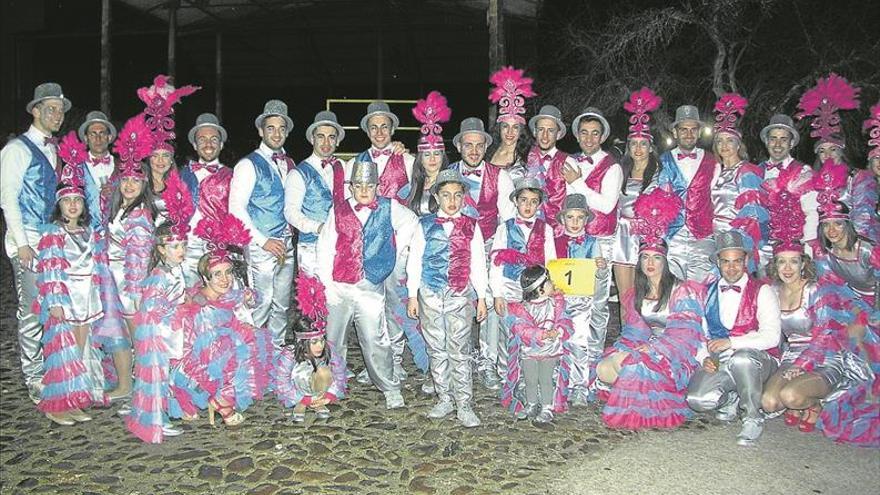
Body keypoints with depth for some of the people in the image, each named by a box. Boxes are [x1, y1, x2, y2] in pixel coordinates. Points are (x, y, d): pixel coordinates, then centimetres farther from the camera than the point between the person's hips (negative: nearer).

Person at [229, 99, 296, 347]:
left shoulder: (289, 164, 14)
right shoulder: (249, 165, -6)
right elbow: (236, 209, -11)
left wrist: (288, 235, 7)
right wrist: (263, 241, -14)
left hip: (286, 245, 6)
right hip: (260, 247, -6)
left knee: (282, 305, 12)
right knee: (261, 304, -6)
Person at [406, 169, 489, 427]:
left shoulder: (471, 225, 7)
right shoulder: (425, 225, 6)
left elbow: (478, 263, 9)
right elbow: (414, 261, 6)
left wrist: (482, 297, 7)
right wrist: (412, 295, 3)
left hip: (461, 295, -1)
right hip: (430, 294, 1)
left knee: (460, 351, -3)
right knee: (437, 349, 7)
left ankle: (464, 405, 3)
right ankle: (444, 399, 19)